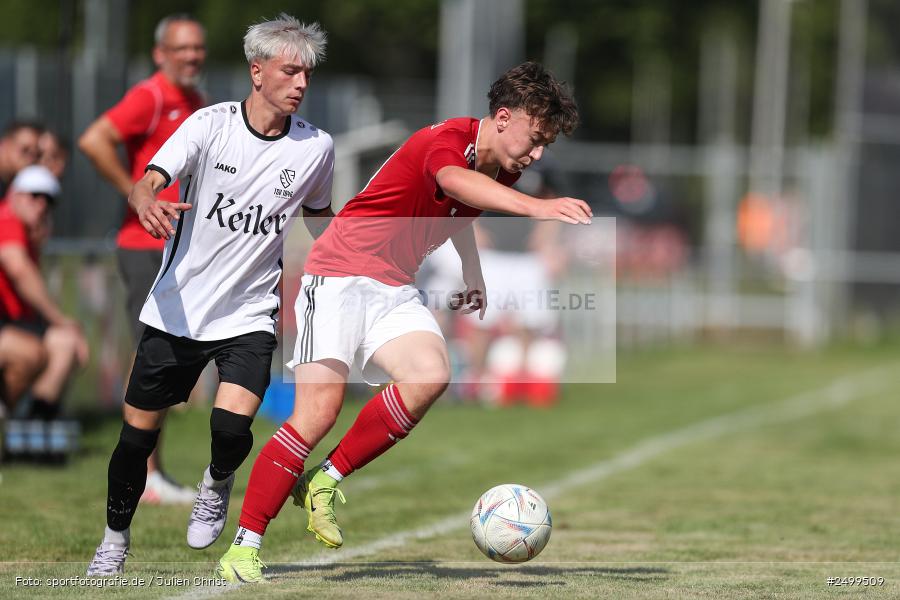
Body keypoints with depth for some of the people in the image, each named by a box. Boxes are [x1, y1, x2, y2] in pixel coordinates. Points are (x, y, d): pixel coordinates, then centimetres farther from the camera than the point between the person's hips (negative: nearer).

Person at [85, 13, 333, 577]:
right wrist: (149, 203, -45)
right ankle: (116, 539, 29)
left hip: (250, 316, 0)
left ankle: (217, 484, 13)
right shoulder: (211, 125, -10)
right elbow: (149, 182, -23)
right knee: (138, 432, 5)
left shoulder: (316, 147, -3)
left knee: (233, 425, -23)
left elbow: (319, 214, 17)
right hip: (175, 310, 0)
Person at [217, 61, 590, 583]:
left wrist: (474, 274, 27)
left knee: (431, 377, -22)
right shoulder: (447, 140, -20)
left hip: (396, 292, 7)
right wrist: (535, 206, -61)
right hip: (339, 276, -7)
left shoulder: (503, 172, 7)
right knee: (319, 410, -18)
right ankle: (244, 548, -10)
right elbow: (457, 181, -47)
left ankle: (327, 482, -5)